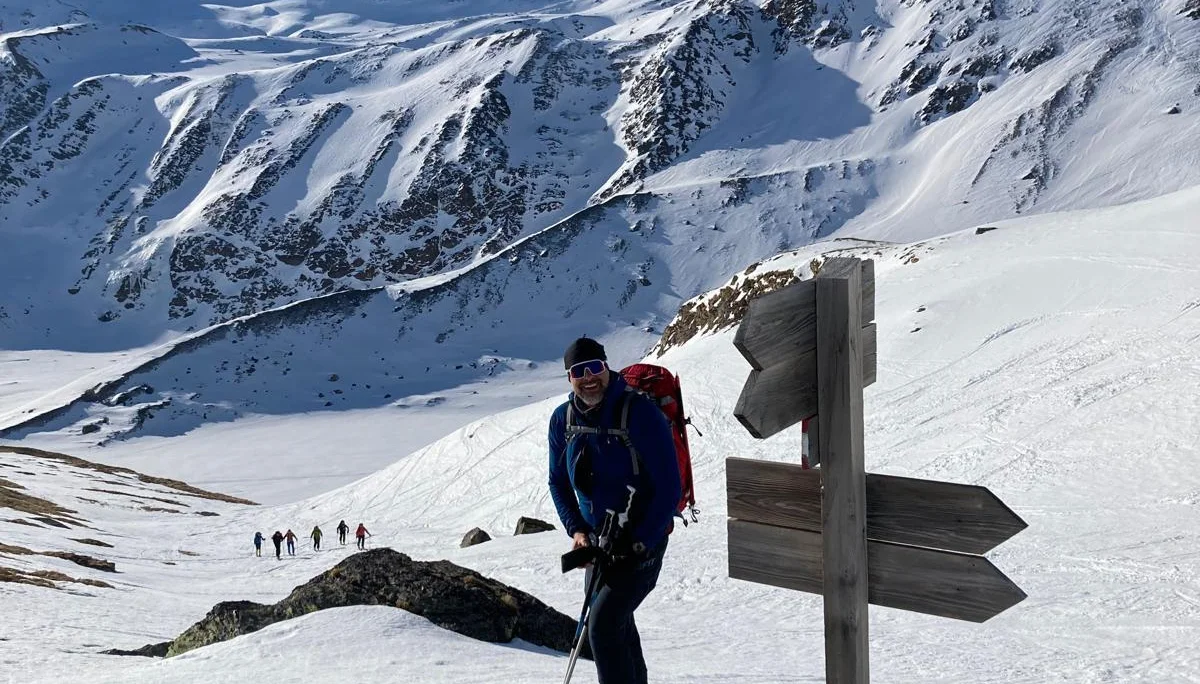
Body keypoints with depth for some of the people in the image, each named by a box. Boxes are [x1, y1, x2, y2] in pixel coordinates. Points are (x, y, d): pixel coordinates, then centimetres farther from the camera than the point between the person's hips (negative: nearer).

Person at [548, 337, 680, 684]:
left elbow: (669, 487, -17)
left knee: (603, 627, -16)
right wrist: (576, 529, -3)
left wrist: (639, 544, -18)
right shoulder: (563, 419, -2)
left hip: (643, 542, -6)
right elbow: (558, 483, 11)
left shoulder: (641, 413, -20)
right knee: (617, 625, 18)